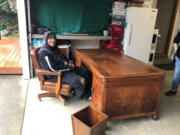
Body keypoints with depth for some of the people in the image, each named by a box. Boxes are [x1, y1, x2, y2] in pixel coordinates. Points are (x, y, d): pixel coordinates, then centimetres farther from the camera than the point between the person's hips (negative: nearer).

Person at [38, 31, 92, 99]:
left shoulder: (54, 48, 8)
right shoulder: (44, 53, -20)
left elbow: (63, 57, 21)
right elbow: (53, 69, -26)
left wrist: (69, 63, 0)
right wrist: (68, 67, -17)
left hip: (64, 68, 10)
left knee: (86, 71, 4)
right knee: (81, 81, -25)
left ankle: (87, 93, 15)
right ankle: (79, 95, 8)